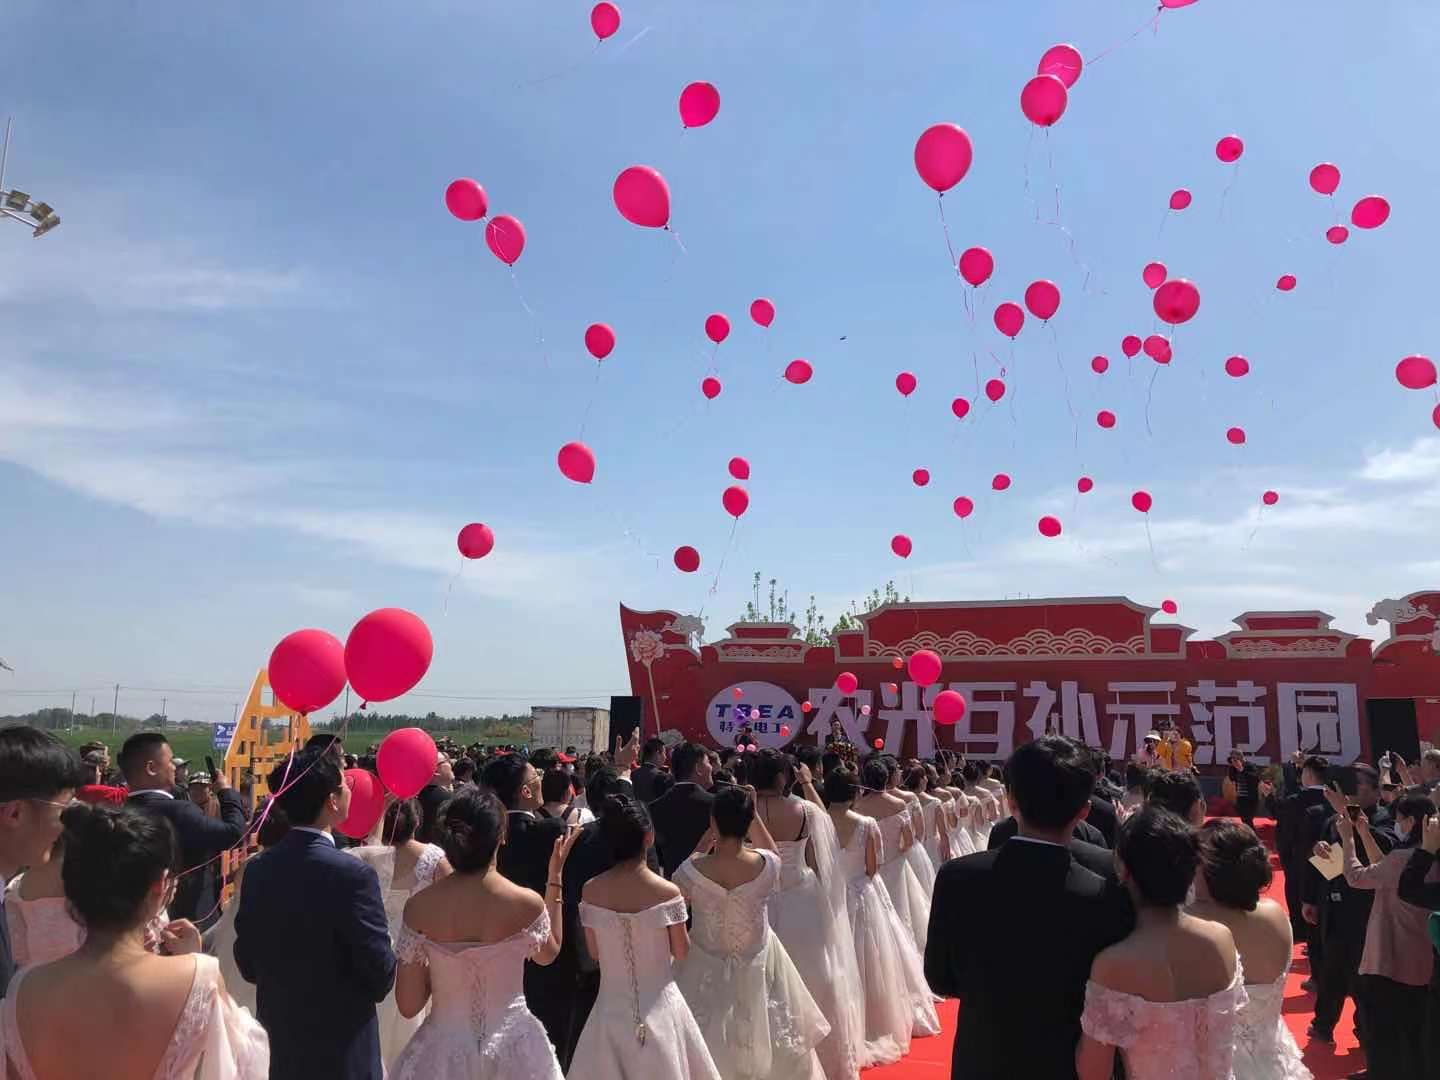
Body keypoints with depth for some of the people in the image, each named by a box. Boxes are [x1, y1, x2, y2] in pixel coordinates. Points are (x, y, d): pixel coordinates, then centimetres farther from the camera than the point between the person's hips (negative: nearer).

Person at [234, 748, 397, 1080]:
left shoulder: (257, 868, -6)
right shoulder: (352, 874, -25)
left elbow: (247, 965, 3)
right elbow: (381, 977, -20)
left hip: (277, 1042, 6)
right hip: (343, 1047, -5)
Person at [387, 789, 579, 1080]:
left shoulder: (419, 907, -15)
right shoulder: (527, 903, -16)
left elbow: (409, 1005, -8)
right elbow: (548, 954, 8)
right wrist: (555, 878, 10)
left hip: (444, 1051, 0)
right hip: (513, 1051, 0)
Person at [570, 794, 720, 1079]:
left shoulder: (590, 891, -11)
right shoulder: (668, 892, -17)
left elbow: (594, 951, 1)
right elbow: (681, 951, -5)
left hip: (612, 1008, 2)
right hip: (659, 1007, -2)